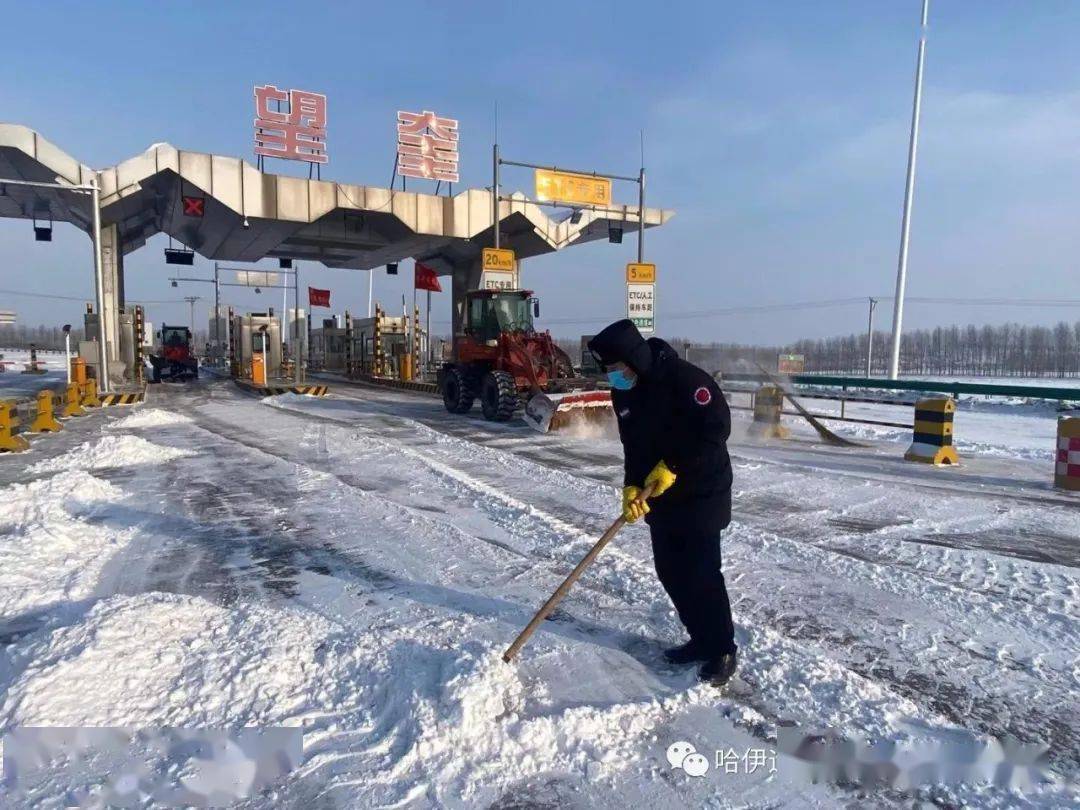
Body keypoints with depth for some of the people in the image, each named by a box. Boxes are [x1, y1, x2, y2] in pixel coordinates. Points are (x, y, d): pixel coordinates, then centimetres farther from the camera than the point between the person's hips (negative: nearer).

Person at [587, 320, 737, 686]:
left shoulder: (684, 377, -20)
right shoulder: (623, 394, 4)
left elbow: (716, 427, -23)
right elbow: (633, 446, 7)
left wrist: (673, 467, -22)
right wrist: (632, 487, -9)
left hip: (701, 494, -8)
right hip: (660, 497, 8)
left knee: (701, 574, -3)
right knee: (670, 572, 12)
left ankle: (723, 650, 15)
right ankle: (701, 639, 28)